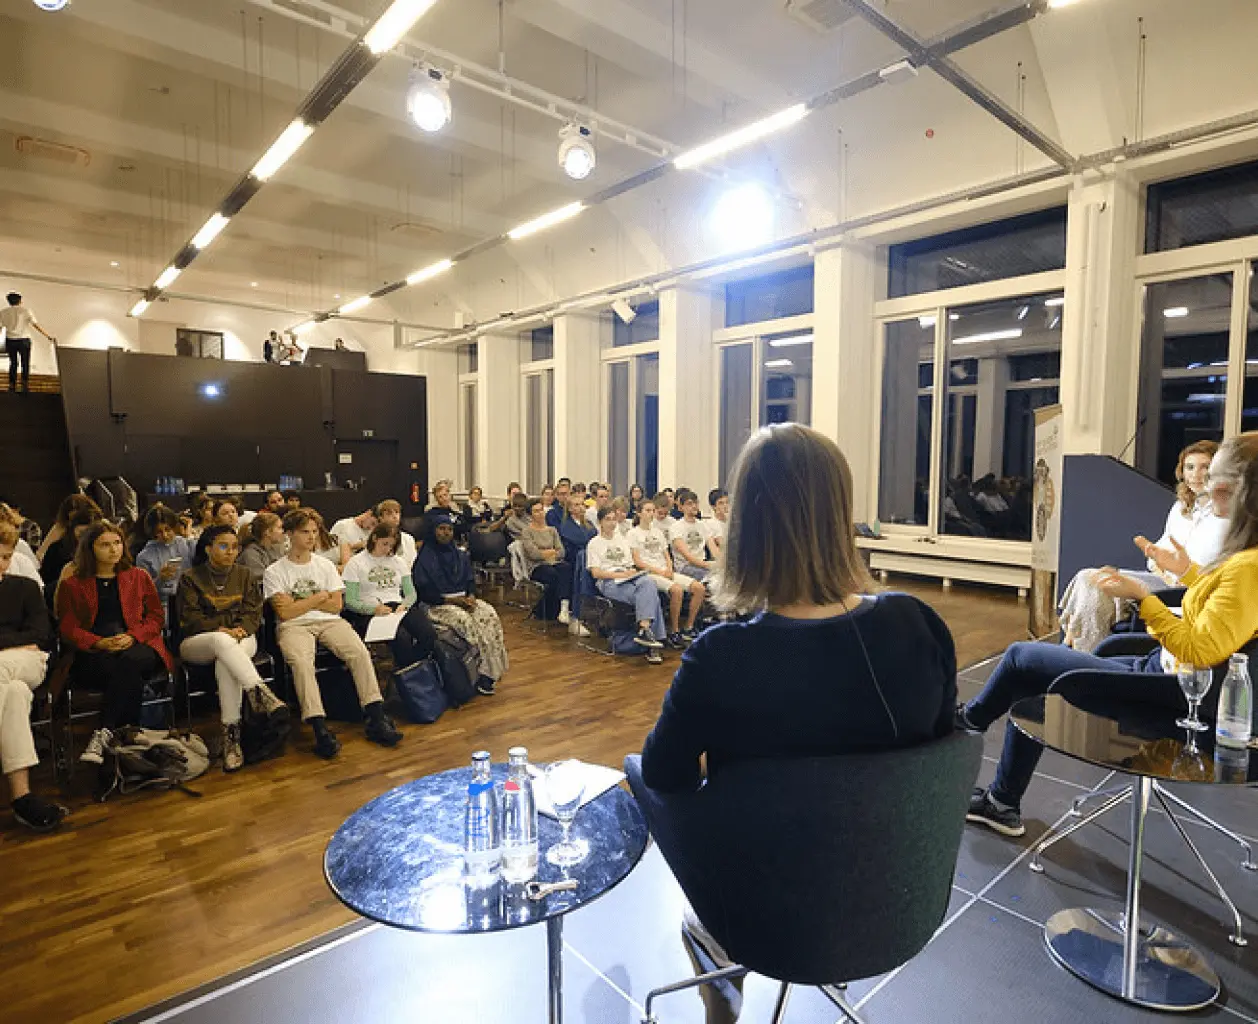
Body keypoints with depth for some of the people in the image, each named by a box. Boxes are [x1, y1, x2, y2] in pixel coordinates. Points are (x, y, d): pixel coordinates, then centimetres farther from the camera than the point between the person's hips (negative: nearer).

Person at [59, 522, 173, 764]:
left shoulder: (139, 577, 20)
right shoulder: (72, 585, 17)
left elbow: (156, 616, 14)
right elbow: (69, 628, 9)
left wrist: (132, 636, -7)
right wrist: (99, 643, -11)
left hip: (137, 647, 0)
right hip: (93, 655, 0)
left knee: (130, 661, -38)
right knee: (130, 676, -36)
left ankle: (104, 734, -38)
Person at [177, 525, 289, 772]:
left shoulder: (245, 575, 16)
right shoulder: (190, 577, 8)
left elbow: (254, 611, 8)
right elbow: (190, 617, -2)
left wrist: (241, 628, -14)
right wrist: (219, 629, -17)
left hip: (241, 638, 2)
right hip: (197, 641, -1)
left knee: (225, 662, -35)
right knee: (222, 641, -39)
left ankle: (231, 734, -40)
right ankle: (261, 693, -53)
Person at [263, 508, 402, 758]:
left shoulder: (325, 565, 18)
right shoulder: (275, 572, 8)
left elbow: (336, 606, 8)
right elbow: (284, 613, -4)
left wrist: (299, 603, 0)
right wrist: (318, 597, 1)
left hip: (329, 622, 3)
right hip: (294, 626, -3)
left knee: (360, 652, -26)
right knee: (301, 661, -35)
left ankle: (376, 718, -28)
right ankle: (320, 729, -40)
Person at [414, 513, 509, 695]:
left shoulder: (461, 555, 17)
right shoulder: (426, 557, 0)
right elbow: (423, 592, -6)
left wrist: (471, 596, -7)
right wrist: (451, 600, -14)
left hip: (463, 599, 5)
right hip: (437, 605, -5)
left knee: (490, 614, -24)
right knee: (465, 620, -33)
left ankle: (491, 669, -24)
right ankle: (483, 669, -26)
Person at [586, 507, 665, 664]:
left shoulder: (621, 540, 28)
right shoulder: (594, 544, 11)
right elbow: (596, 573, -1)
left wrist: (633, 572, -2)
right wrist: (620, 574, -13)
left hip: (629, 579, 5)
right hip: (608, 583, -5)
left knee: (648, 584, -33)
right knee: (650, 595, -31)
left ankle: (644, 630, -41)